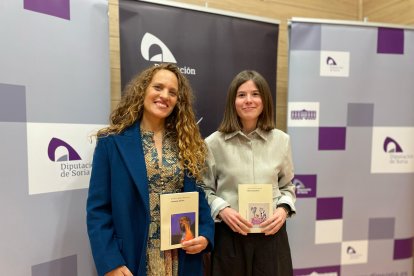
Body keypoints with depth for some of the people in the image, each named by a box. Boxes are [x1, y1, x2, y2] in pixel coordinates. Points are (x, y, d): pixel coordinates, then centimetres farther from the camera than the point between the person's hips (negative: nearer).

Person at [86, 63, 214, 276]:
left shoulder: (189, 144, 2)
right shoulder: (112, 142, -8)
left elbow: (199, 198, 6)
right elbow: (98, 208, -8)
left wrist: (206, 234, -8)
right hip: (131, 259, -3)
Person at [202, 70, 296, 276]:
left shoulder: (281, 140, 2)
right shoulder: (213, 143, -6)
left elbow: (287, 186, 12)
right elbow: (205, 190, 2)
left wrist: (284, 209, -5)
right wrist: (222, 210, -14)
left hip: (271, 234, 2)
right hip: (229, 236, -1)